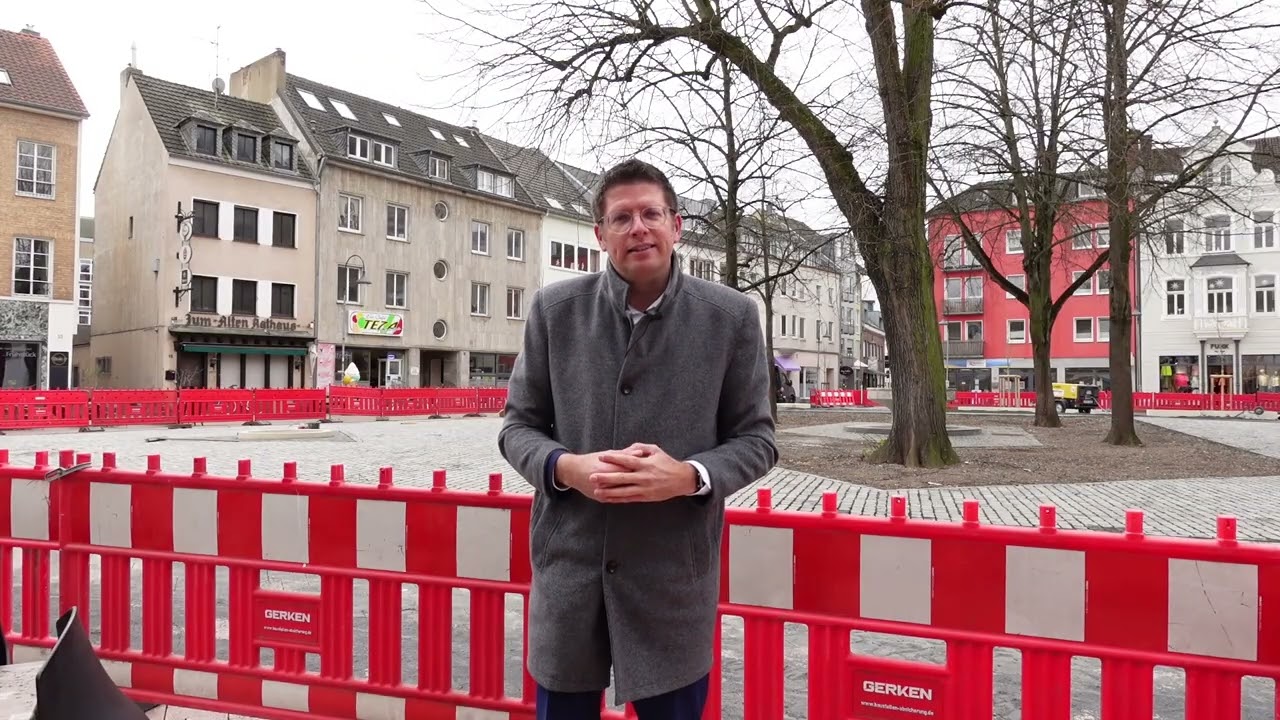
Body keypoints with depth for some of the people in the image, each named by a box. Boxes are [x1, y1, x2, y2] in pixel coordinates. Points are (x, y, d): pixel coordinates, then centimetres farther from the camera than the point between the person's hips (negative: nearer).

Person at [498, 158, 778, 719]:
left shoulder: (731, 317, -4)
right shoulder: (554, 310, -1)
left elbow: (756, 438, 1)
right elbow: (518, 426, 5)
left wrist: (690, 476, -19)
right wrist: (566, 467, -16)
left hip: (674, 573, -1)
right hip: (569, 567, 1)